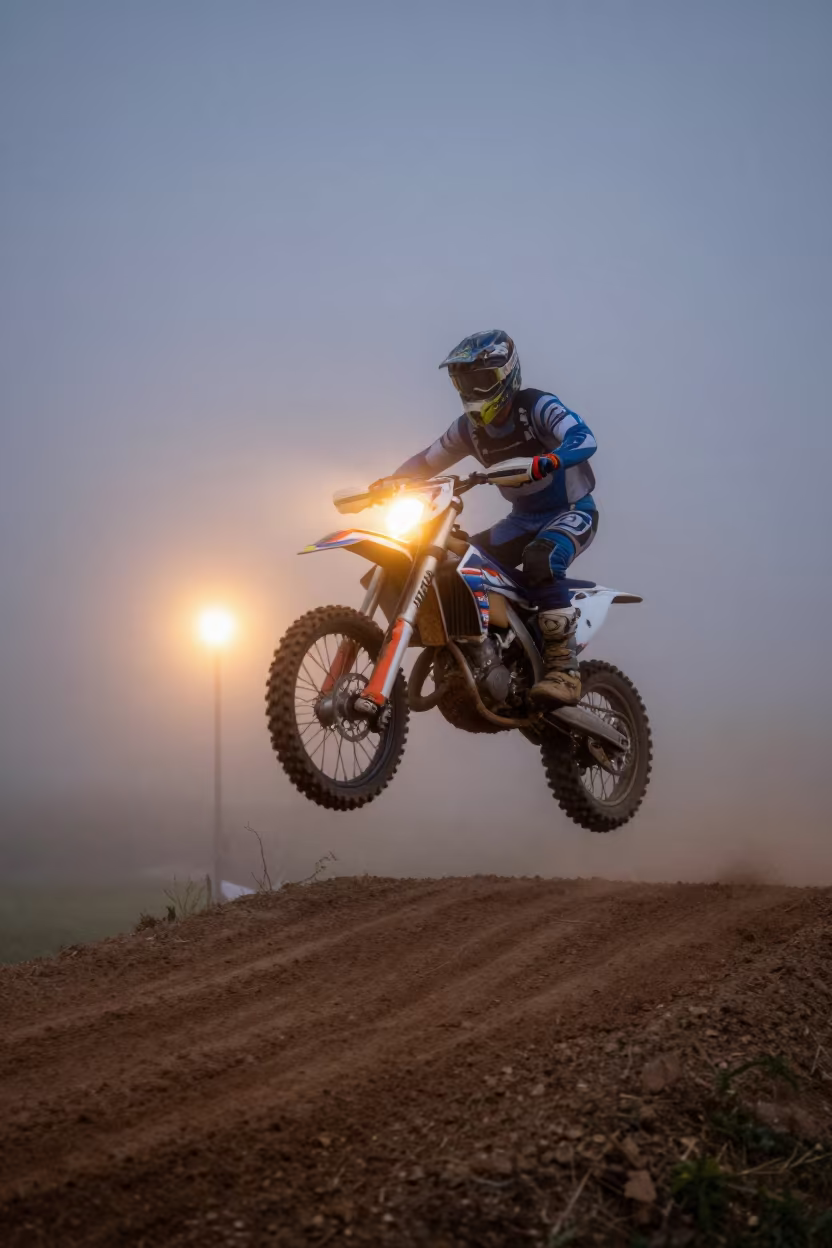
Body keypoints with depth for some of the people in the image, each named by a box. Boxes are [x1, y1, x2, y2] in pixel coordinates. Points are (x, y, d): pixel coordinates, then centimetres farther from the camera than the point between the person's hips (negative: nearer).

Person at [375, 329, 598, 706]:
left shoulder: (537, 406, -19)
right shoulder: (470, 427, 1)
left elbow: (584, 438, -36)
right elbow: (427, 462, 8)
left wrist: (543, 463, -56)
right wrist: (389, 483, -11)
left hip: (572, 510, -7)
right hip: (524, 518, 7)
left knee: (540, 559, -38)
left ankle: (563, 668, -38)